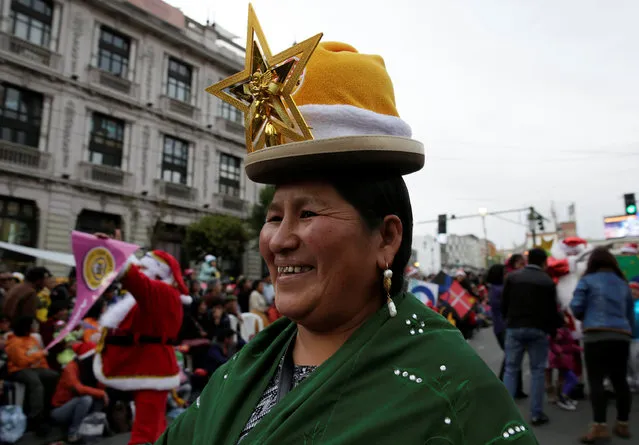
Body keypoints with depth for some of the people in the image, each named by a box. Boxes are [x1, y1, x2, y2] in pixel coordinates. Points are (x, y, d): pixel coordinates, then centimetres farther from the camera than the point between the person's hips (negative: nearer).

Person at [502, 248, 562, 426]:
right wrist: (553, 330, 15)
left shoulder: (512, 277, 4)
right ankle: (536, 414, 8)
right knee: (538, 371, 7)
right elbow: (552, 310, 2)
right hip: (538, 330, -1)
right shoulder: (548, 281, 1)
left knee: (511, 369, 7)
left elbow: (504, 303, 5)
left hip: (514, 328, 1)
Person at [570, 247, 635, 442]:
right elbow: (631, 316, 21)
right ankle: (623, 424, 22)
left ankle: (599, 426, -12)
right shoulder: (623, 284, 18)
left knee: (596, 380, -6)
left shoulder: (587, 280, 3)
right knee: (620, 380, 13)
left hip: (597, 335, -5)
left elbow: (576, 307, -3)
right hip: (621, 336, 6)